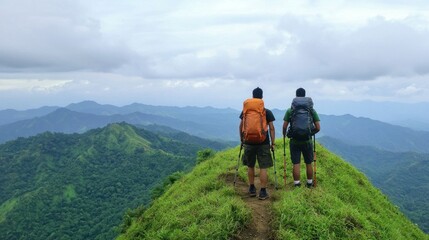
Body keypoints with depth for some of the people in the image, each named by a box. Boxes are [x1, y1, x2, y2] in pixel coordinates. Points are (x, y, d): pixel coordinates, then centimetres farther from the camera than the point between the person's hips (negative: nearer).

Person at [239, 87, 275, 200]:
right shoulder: (267, 112, -2)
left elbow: (241, 126, 7)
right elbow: (271, 128, -4)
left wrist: (242, 139, 18)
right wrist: (273, 142, 1)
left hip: (249, 143, 2)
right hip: (263, 143, -2)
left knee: (250, 166, 16)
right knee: (263, 168, 1)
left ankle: (252, 189, 24)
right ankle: (263, 192, 2)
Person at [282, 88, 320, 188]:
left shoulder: (290, 110, -4)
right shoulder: (312, 110, -1)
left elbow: (284, 126, -7)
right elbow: (318, 128, -2)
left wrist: (284, 135, 12)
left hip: (294, 141, -1)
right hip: (307, 141, 1)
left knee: (296, 164, 3)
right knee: (309, 163, 14)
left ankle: (297, 185, 7)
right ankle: (309, 184, 25)